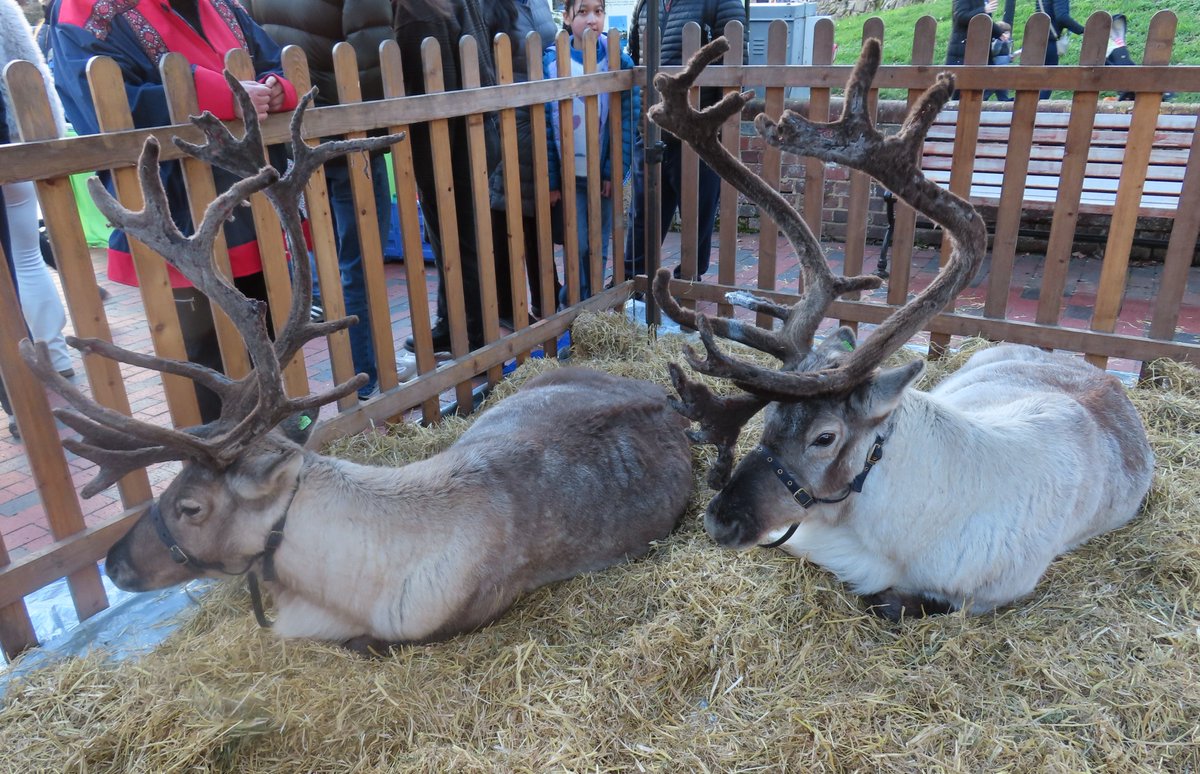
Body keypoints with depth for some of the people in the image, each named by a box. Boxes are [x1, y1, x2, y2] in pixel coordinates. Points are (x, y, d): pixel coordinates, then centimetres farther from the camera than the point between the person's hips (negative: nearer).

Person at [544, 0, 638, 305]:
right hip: (569, 173, -1)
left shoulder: (619, 61, -2)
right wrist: (551, 178, -7)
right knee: (577, 245, -2)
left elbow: (627, 120, -3)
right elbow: (545, 124, -4)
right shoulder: (552, 61, -4)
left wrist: (616, 170, -11)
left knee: (598, 247, 9)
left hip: (605, 172, 1)